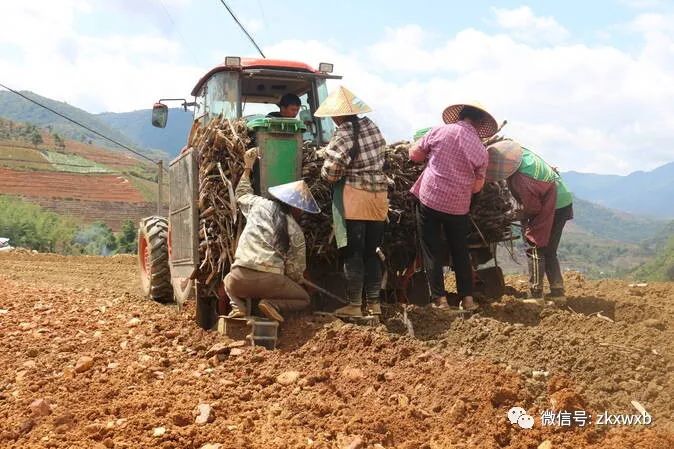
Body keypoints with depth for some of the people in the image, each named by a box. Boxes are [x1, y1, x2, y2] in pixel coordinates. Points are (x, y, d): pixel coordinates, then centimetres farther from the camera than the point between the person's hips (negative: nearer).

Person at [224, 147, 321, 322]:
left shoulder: (259, 204, 10)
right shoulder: (296, 232, 6)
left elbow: (242, 194, 33)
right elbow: (295, 270, 8)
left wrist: (247, 167, 46)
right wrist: (298, 279, 32)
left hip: (240, 278, 3)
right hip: (270, 281, -3)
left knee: (229, 281, 40)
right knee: (303, 298, 23)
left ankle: (238, 306, 8)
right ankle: (273, 304, -7)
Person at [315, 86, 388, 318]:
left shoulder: (343, 135, -14)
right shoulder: (371, 126, 5)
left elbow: (329, 173, -17)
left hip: (353, 197, -6)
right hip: (378, 195, 7)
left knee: (353, 253, 2)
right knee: (371, 252, 14)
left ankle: (354, 305, 6)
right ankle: (374, 303, 19)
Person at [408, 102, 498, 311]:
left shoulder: (440, 131, -7)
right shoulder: (480, 150, -2)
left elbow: (414, 154, 2)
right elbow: (477, 186, 5)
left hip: (430, 199, -2)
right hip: (458, 206, 2)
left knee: (431, 250, 7)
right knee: (460, 252, 16)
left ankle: (439, 298, 7)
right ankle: (467, 298, 17)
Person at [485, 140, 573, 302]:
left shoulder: (519, 179, -30)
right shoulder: (522, 153, -5)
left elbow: (533, 207, -22)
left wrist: (523, 216, -1)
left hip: (552, 209, -9)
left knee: (536, 250, 0)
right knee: (549, 252, 16)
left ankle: (536, 295, 2)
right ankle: (557, 292, 19)